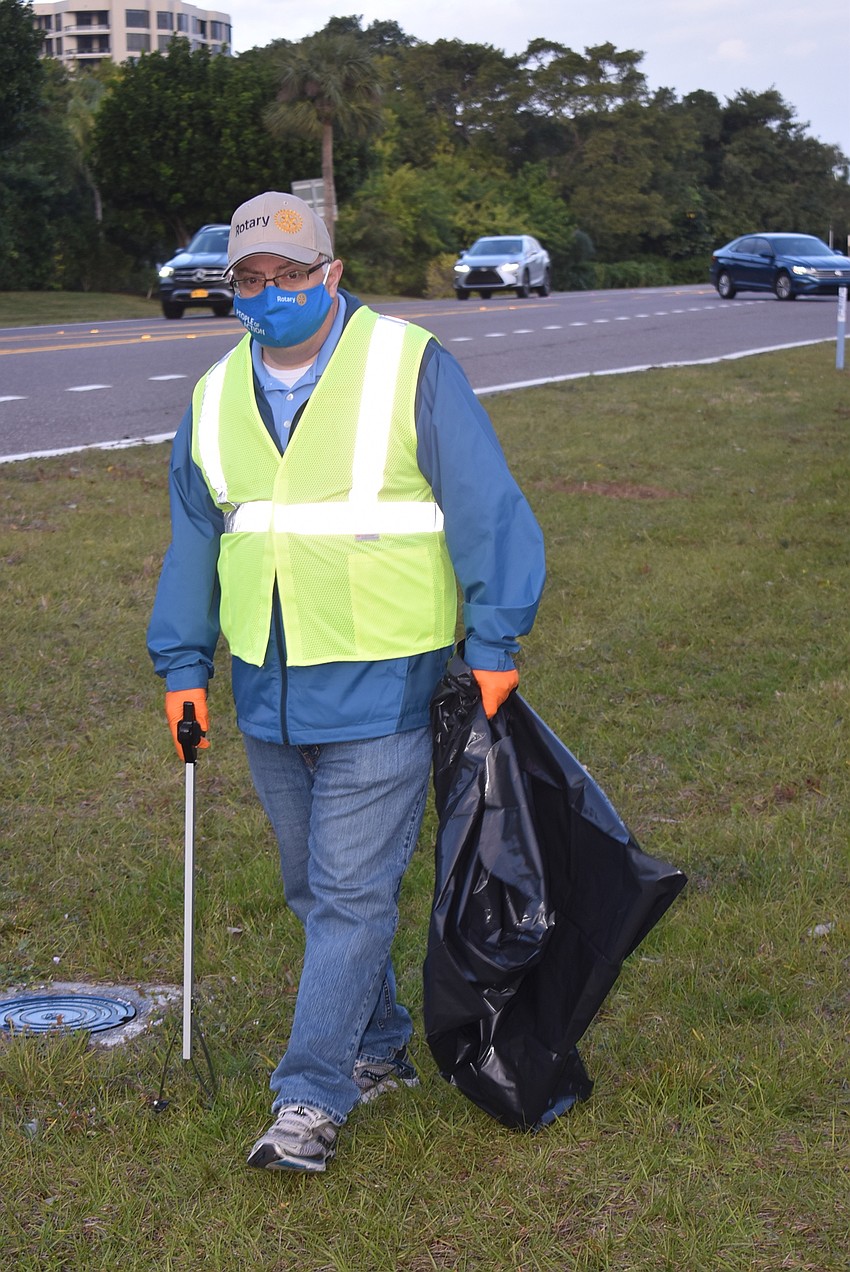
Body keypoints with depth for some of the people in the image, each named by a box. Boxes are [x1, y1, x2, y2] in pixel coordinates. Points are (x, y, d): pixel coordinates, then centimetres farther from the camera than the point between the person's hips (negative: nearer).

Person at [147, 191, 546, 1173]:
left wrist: (494, 645, -11)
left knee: (351, 892, -5)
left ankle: (310, 1097, 1)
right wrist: (183, 664, 13)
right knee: (314, 891, 14)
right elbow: (193, 537, 18)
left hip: (381, 687, -6)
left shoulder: (409, 368, -7)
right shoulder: (216, 395, 9)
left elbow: (486, 510, -7)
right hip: (267, 692, 6)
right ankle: (381, 1050, 31)